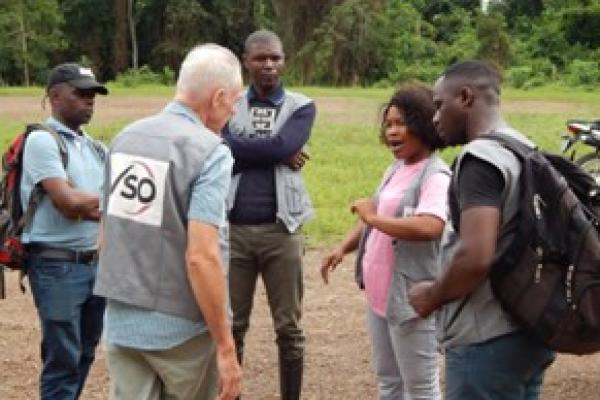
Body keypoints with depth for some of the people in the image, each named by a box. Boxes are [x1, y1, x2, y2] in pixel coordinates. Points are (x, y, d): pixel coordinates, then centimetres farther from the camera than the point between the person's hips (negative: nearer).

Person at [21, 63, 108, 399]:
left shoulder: (95, 148, 12)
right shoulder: (42, 141, -10)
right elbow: (69, 203, -18)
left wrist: (87, 205, -14)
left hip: (97, 263, 7)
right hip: (57, 266, -7)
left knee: (85, 354, 16)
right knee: (63, 360, -1)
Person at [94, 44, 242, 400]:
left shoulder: (125, 137, 5)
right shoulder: (209, 152, -16)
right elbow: (201, 257, -23)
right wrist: (226, 347, -19)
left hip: (122, 322, 5)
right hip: (181, 328, -5)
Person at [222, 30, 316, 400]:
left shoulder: (301, 107, 4)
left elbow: (283, 146, -15)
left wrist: (241, 148, -5)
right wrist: (276, 154, -11)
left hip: (281, 230, -1)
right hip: (233, 229, 1)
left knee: (289, 327, 7)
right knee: (231, 326, 9)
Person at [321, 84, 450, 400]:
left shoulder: (435, 175, -18)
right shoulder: (395, 169, 10)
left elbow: (429, 228, -35)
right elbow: (374, 218, 22)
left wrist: (373, 217, -25)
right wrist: (344, 247, 6)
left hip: (411, 298, -9)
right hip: (379, 294, 9)